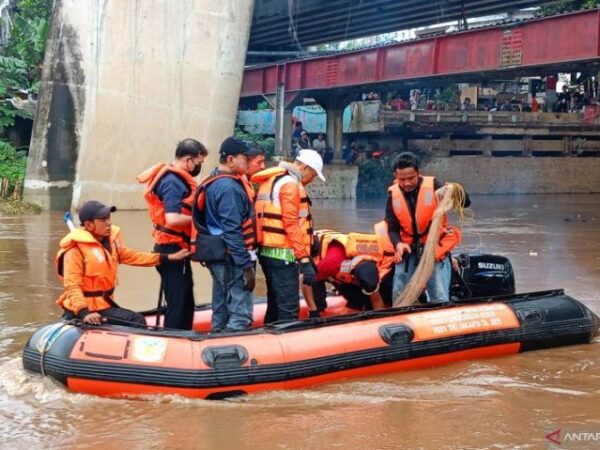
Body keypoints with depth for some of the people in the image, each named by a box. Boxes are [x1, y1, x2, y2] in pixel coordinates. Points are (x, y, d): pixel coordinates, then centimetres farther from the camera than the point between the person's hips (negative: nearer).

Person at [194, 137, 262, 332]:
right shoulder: (229, 187, -17)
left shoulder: (213, 183, 13)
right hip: (232, 259, -10)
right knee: (240, 316, -8)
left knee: (221, 313, 16)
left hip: (217, 257, 10)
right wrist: (247, 266, -20)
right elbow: (232, 232, -22)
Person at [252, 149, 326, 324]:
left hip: (267, 251, 10)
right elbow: (291, 224, -17)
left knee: (275, 306, 16)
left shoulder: (270, 182, 19)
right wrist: (305, 260, -19)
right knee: (288, 310, -9)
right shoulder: (290, 183, -10)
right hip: (282, 254, -10)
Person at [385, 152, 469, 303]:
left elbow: (466, 202, -13)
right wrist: (398, 244, -19)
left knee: (440, 300, -11)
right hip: (408, 251, 3)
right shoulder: (393, 194, 1)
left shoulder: (433, 185, -7)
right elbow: (392, 228, 2)